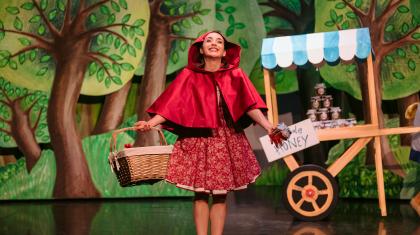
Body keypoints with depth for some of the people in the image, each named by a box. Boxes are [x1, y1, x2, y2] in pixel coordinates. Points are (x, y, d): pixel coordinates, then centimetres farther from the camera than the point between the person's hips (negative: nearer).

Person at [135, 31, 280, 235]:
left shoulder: (235, 75, 4)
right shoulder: (189, 76, 1)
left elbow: (250, 105, -3)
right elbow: (171, 105, -4)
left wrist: (268, 126, -17)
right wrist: (150, 123, -16)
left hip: (227, 140, 1)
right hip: (198, 140, -1)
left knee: (220, 195, 4)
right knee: (200, 193, 0)